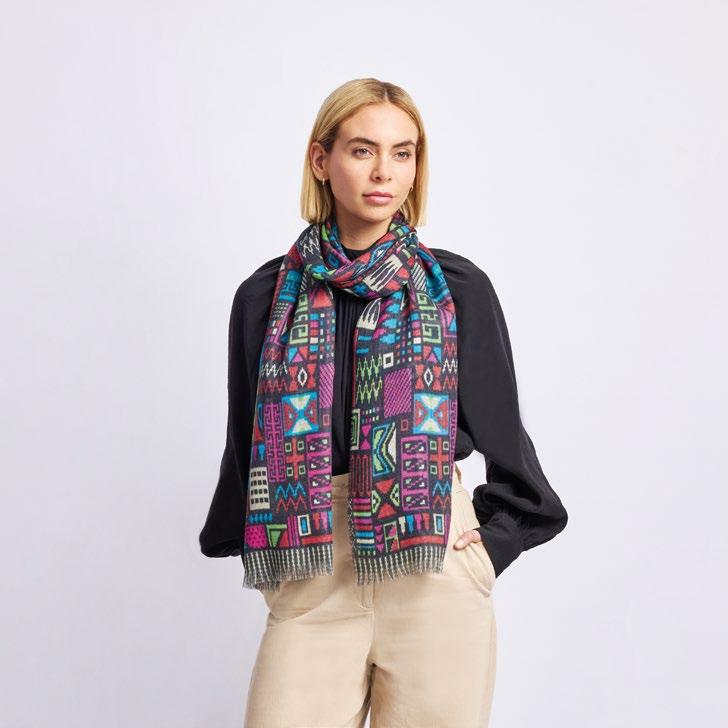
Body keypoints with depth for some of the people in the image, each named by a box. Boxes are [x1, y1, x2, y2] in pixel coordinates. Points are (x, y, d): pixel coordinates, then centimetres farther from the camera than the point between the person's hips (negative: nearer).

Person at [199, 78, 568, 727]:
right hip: (309, 583, 1)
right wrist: (257, 553, 10)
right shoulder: (266, 297, 6)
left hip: (436, 569, 0)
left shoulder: (457, 289, 3)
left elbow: (503, 433, 10)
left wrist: (490, 544, 4)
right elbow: (245, 442, 13)